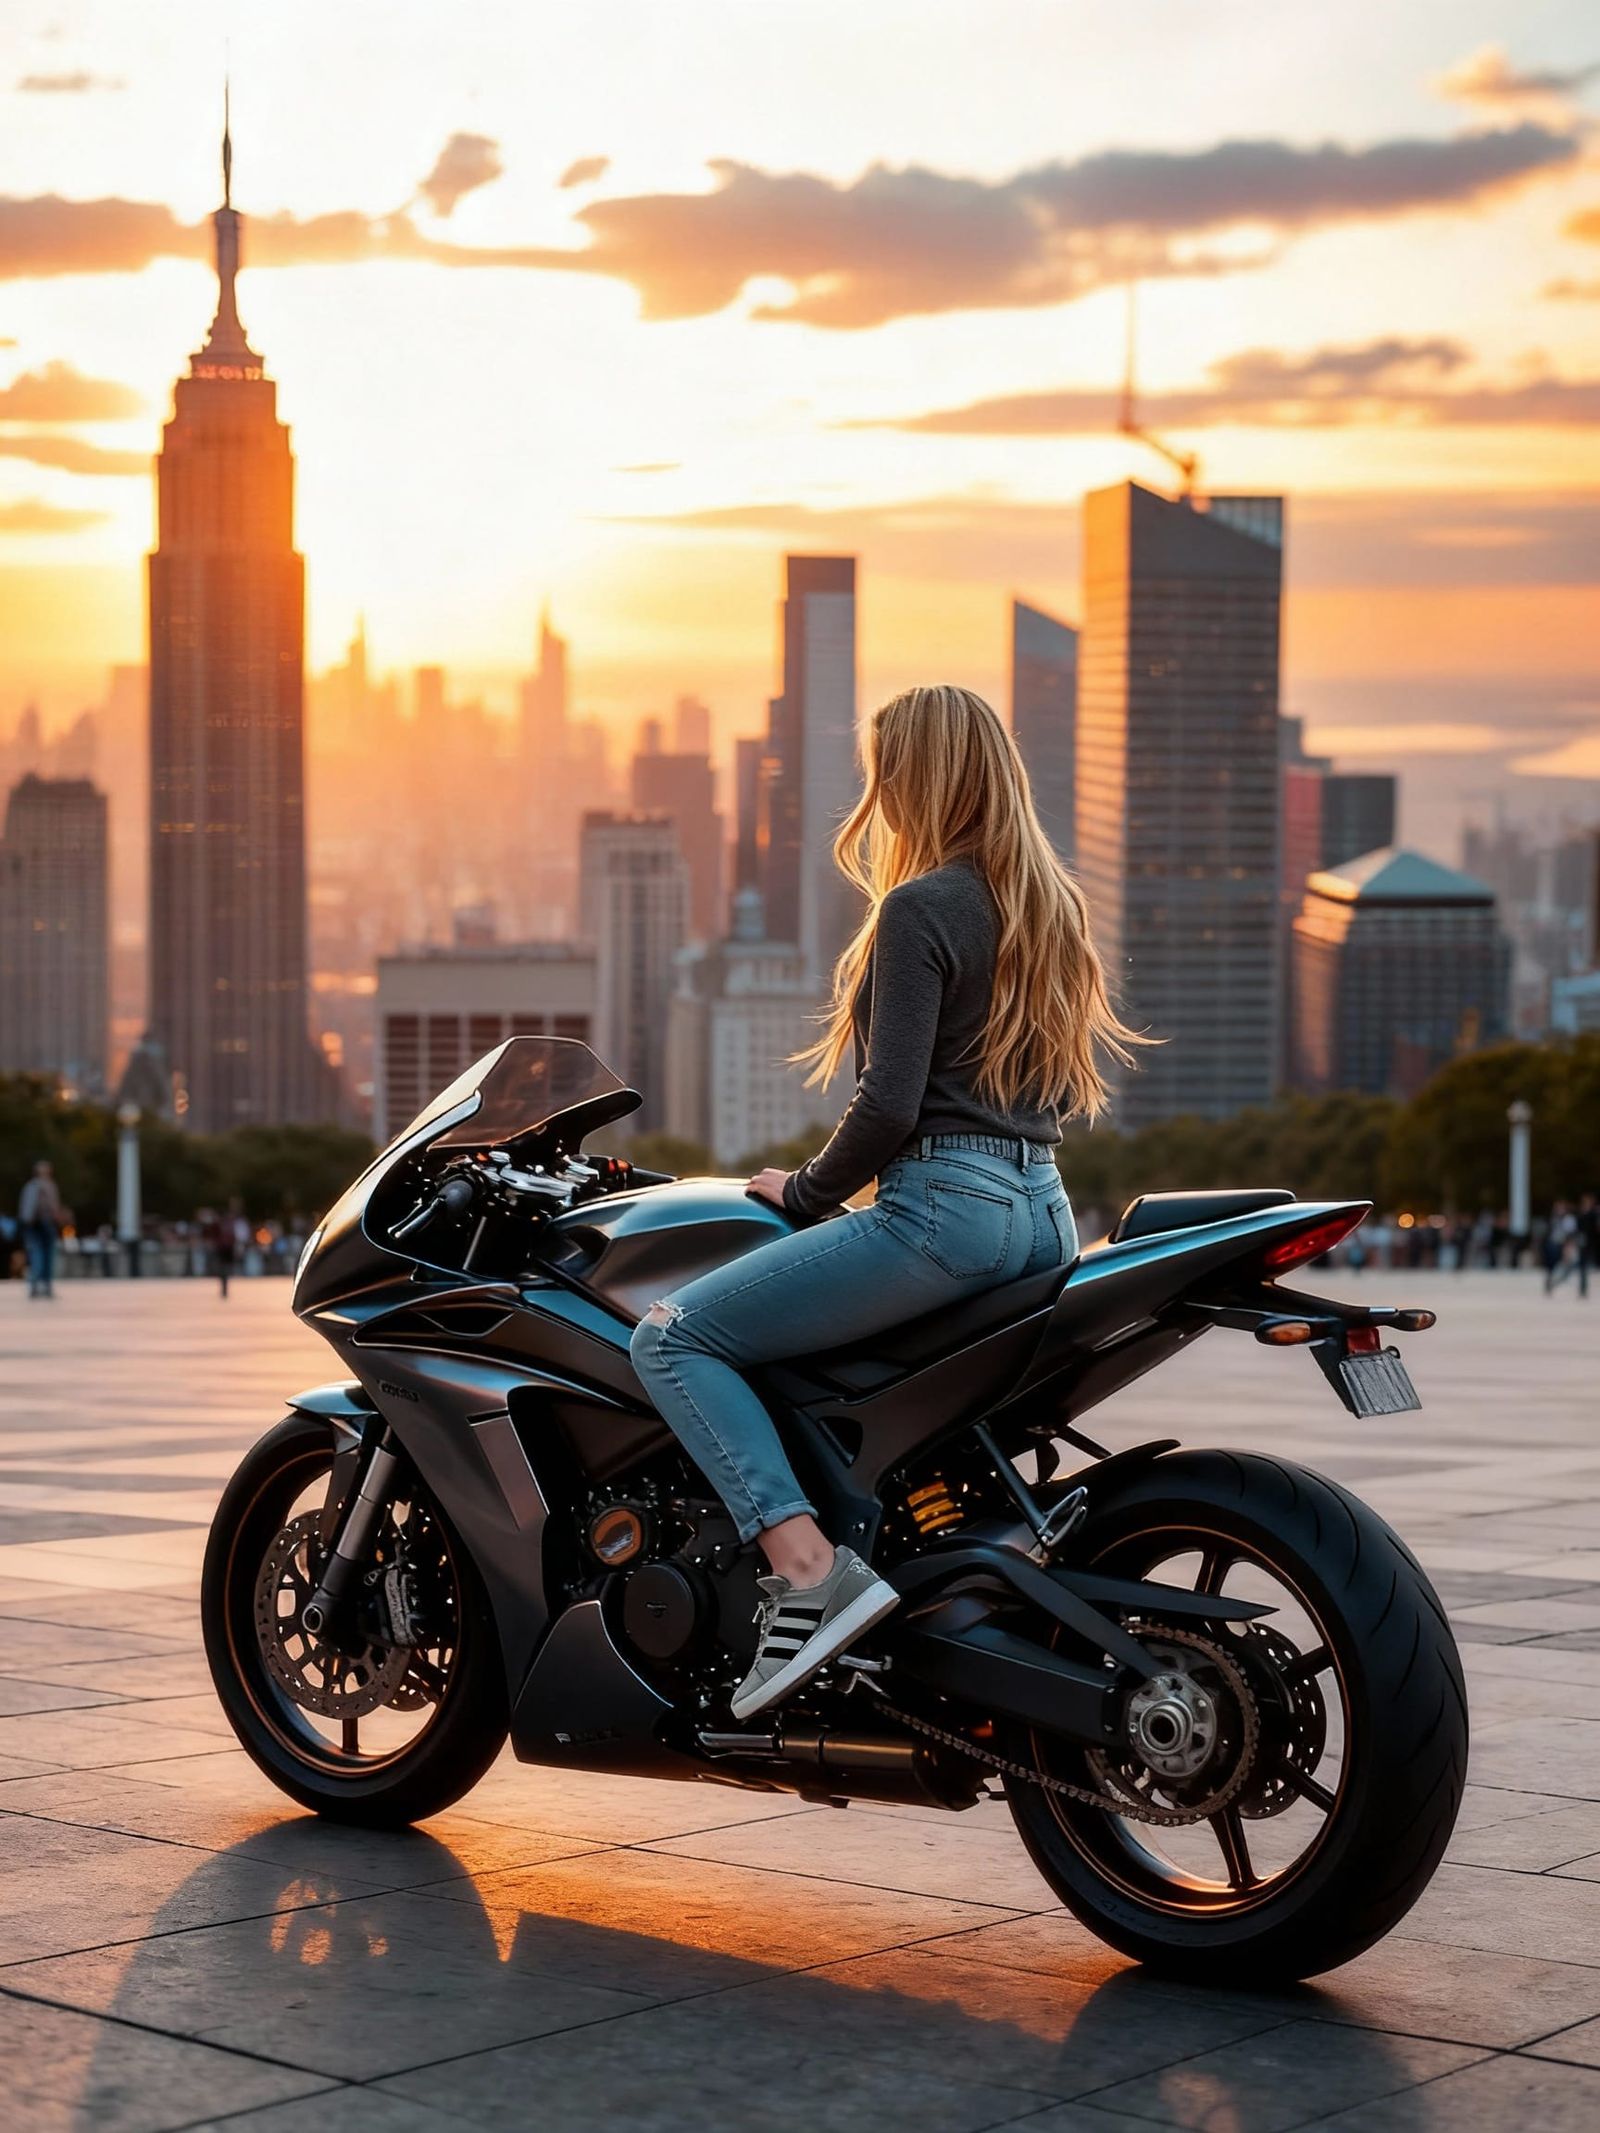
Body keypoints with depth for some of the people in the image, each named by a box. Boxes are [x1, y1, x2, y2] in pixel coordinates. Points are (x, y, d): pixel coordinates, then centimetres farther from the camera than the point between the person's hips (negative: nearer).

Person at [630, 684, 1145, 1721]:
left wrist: (805, 1192, 0)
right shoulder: (1053, 901, 16)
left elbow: (891, 1103, -16)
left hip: (943, 1207, -10)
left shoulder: (920, 908, -10)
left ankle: (808, 1569, -23)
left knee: (673, 1339, -6)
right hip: (1043, 1214, 10)